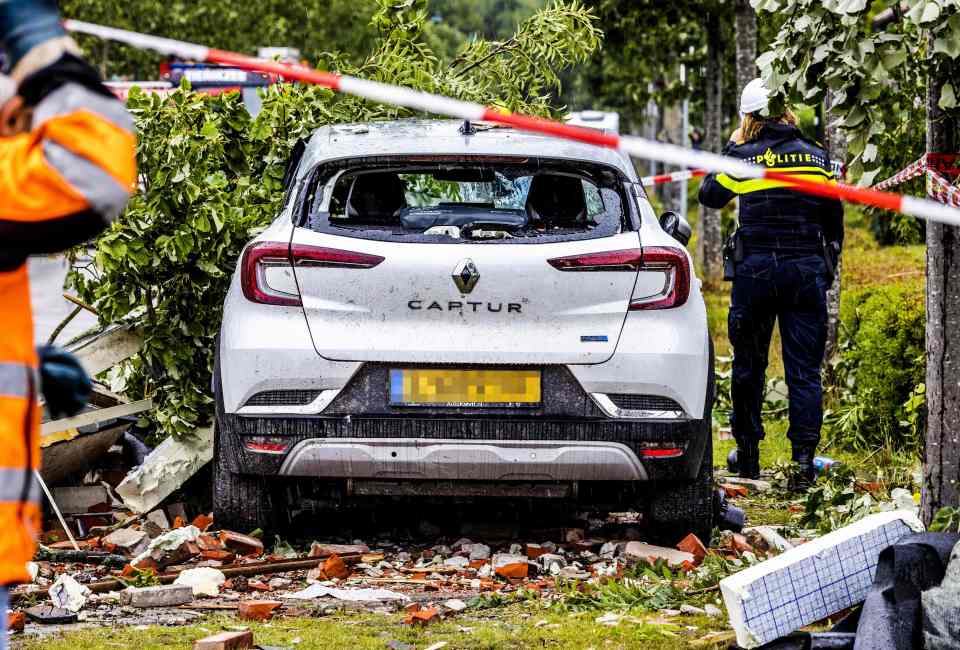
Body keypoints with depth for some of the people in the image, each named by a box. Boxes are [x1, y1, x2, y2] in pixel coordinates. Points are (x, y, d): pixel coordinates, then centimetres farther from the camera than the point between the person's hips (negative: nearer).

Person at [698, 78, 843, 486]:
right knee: (804, 371, 1)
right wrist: (826, 269, 22)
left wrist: (731, 148, 21)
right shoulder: (818, 159, 4)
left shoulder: (743, 158, -3)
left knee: (749, 367, 14)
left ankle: (748, 457, 20)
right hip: (807, 272, 1)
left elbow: (709, 195, 14)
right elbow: (834, 221, 11)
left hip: (754, 271, -1)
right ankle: (804, 458, -9)